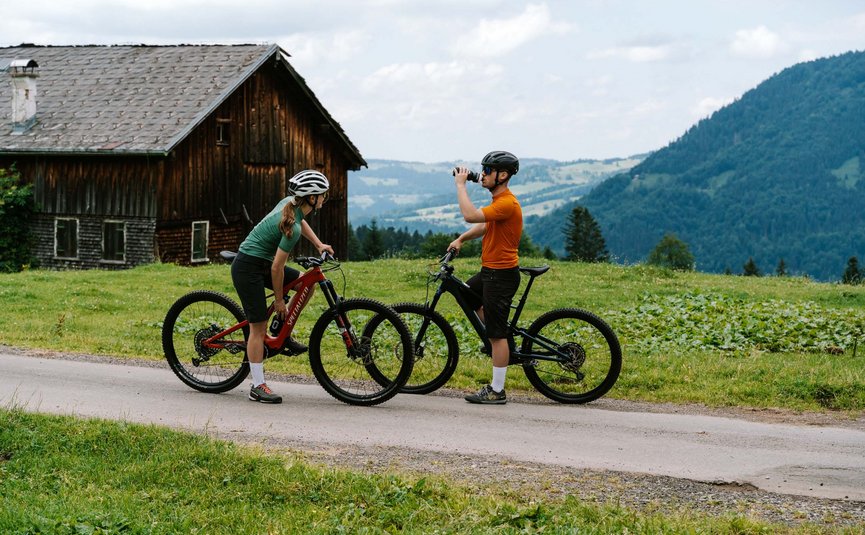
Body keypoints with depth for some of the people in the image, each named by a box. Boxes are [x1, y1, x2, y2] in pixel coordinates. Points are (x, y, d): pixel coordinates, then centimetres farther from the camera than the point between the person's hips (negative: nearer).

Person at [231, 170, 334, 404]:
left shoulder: (289, 203, 0)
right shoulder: (292, 228, -25)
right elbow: (277, 267, -20)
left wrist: (319, 244, 19)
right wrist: (279, 299, -7)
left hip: (260, 263, 9)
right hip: (248, 269, -9)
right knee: (259, 326, -5)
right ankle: (258, 387, 1)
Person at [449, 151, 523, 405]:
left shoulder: (507, 203, -22)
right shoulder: (499, 200, 11)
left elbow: (471, 215, -32)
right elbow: (483, 225, 22)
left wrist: (461, 184, -23)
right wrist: (461, 239, 7)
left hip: (501, 274, -10)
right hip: (490, 270, 10)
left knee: (497, 335, -5)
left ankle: (497, 391, 2)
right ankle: (499, 340, 30)